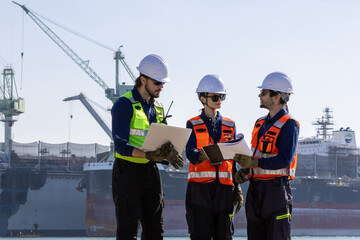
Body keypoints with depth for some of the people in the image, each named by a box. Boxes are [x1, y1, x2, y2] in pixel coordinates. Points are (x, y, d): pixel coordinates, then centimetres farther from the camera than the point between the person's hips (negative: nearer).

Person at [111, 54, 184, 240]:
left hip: (151, 171, 7)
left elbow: (160, 142, 15)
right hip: (128, 170, -7)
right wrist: (148, 155, -29)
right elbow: (121, 145, -17)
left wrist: (168, 152, -9)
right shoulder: (124, 105, -9)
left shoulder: (157, 108, 14)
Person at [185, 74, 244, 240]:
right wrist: (201, 155, -32)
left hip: (224, 186, 3)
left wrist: (237, 188, 9)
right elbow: (190, 152, -9)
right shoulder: (193, 125, 5)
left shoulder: (230, 125, 15)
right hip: (200, 186, -3)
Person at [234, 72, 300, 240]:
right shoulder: (260, 123, 18)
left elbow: (285, 160, -18)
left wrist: (254, 163, -27)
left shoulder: (289, 124, -8)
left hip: (276, 188, -8)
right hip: (255, 187, 8)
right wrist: (244, 171, 6)